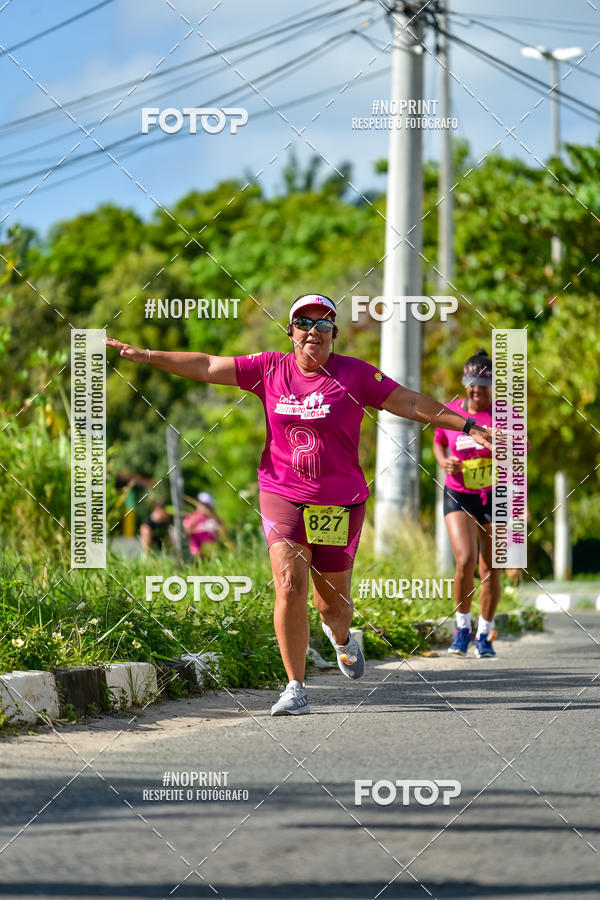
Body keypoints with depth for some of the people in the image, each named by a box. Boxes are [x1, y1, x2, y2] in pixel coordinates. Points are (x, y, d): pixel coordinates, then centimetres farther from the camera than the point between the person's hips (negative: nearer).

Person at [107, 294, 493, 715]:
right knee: (290, 588, -16)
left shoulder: (355, 374, -2)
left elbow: (412, 403, -2)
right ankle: (296, 689, -6)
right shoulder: (270, 369, 2)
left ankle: (341, 637, 47)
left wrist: (468, 426, -7)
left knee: (333, 601, 8)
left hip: (340, 503, 0)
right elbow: (207, 367, 4)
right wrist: (146, 356, 0)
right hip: (283, 496, 0)